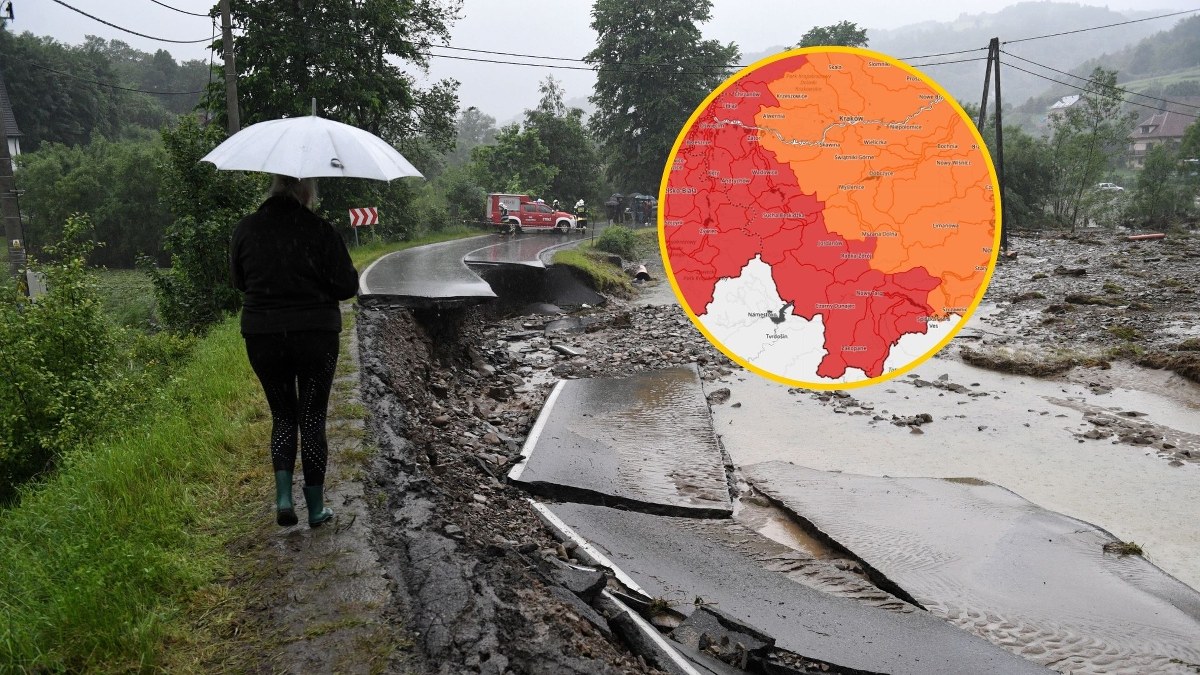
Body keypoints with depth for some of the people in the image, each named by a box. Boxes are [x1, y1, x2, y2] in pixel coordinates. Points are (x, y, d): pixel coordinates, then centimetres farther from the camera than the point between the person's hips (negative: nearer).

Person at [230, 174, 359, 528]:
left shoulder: (246, 228, -1)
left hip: (262, 337, 3)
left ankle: (283, 496, 5)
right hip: (316, 336, -2)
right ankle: (316, 508, 16)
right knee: (313, 418, 9)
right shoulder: (320, 230, -12)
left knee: (282, 415, 18)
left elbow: (239, 281, 11)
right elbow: (346, 286, -9)